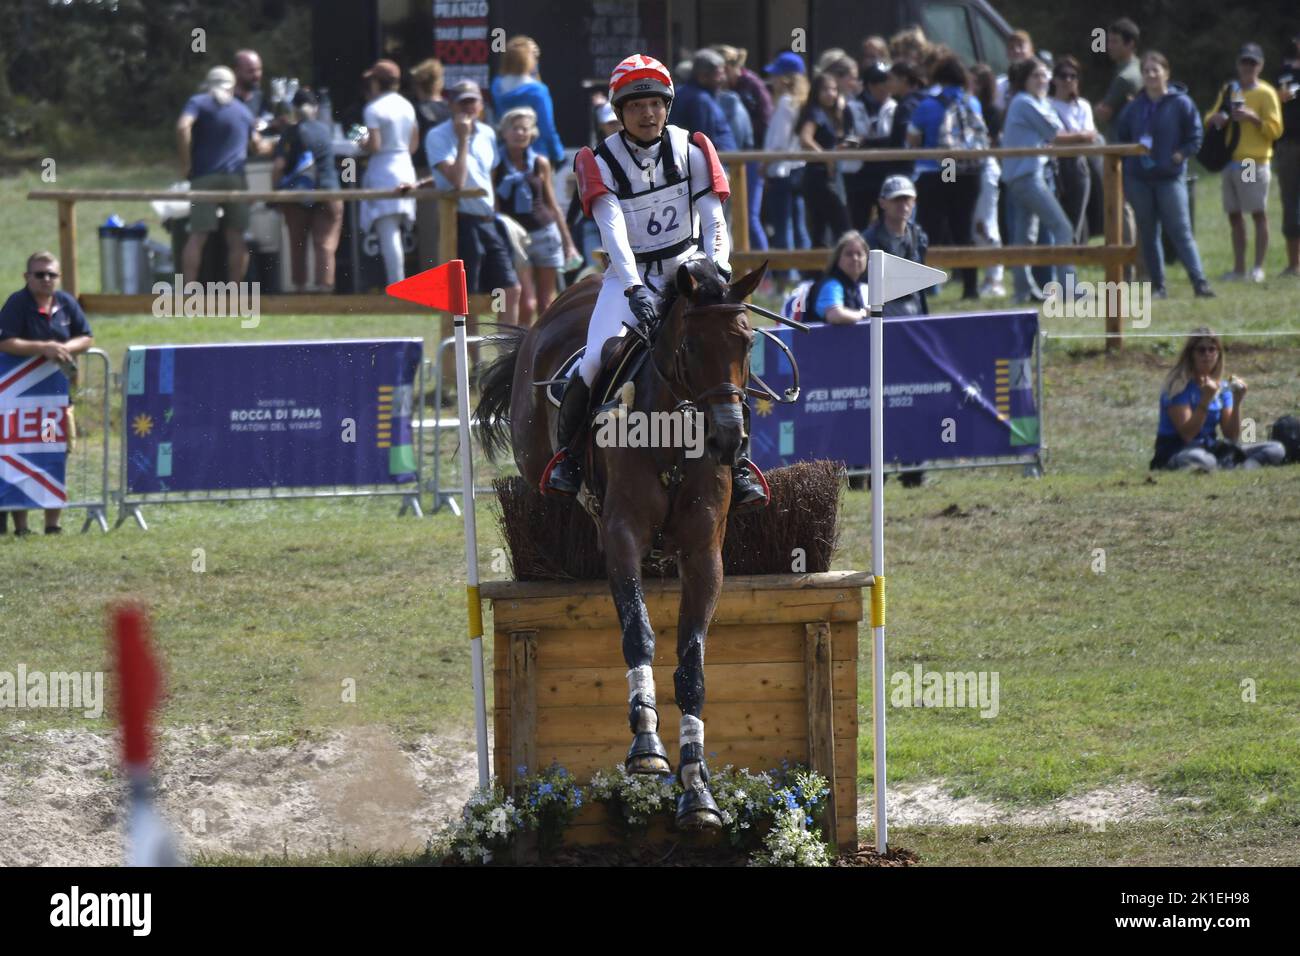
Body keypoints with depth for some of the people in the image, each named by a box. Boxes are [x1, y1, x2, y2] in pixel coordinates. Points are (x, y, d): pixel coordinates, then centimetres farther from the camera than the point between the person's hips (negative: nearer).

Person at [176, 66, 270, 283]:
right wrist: (267, 146, 50)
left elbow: (183, 127, -14)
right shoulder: (243, 110, 18)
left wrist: (186, 163, -8)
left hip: (204, 177, -2)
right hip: (235, 177, 2)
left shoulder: (198, 103, 6)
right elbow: (257, 146, 27)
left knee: (197, 236, -5)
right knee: (236, 238, 6)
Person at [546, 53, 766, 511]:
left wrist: (717, 267, -31)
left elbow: (713, 219, -10)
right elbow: (613, 230, -22)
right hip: (629, 274, -1)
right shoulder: (599, 162, -8)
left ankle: (738, 463, -3)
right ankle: (568, 452, 1)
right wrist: (635, 288, -37)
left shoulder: (693, 150, -4)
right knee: (597, 361, -21)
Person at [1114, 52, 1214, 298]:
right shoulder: (1134, 107, 9)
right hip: (1138, 179, 4)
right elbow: (1121, 137, 20)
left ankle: (1199, 282, -14)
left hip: (1170, 177, -4)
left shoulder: (1181, 103, -3)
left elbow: (1194, 139, -1)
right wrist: (1128, 160, 6)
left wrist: (1178, 156, -11)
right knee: (1148, 234, 6)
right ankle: (1157, 285, 12)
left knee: (1181, 231, -11)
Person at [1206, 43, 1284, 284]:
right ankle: (1238, 268, 13)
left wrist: (1253, 118, -20)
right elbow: (1210, 118, 21)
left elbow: (1275, 129, -6)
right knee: (1234, 215, 8)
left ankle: (1258, 268, -5)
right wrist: (1215, 118, -1)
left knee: (1259, 214, -6)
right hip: (1230, 162, 6)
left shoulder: (1266, 93, -1)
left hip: (1255, 162, -6)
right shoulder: (1228, 91, 16)